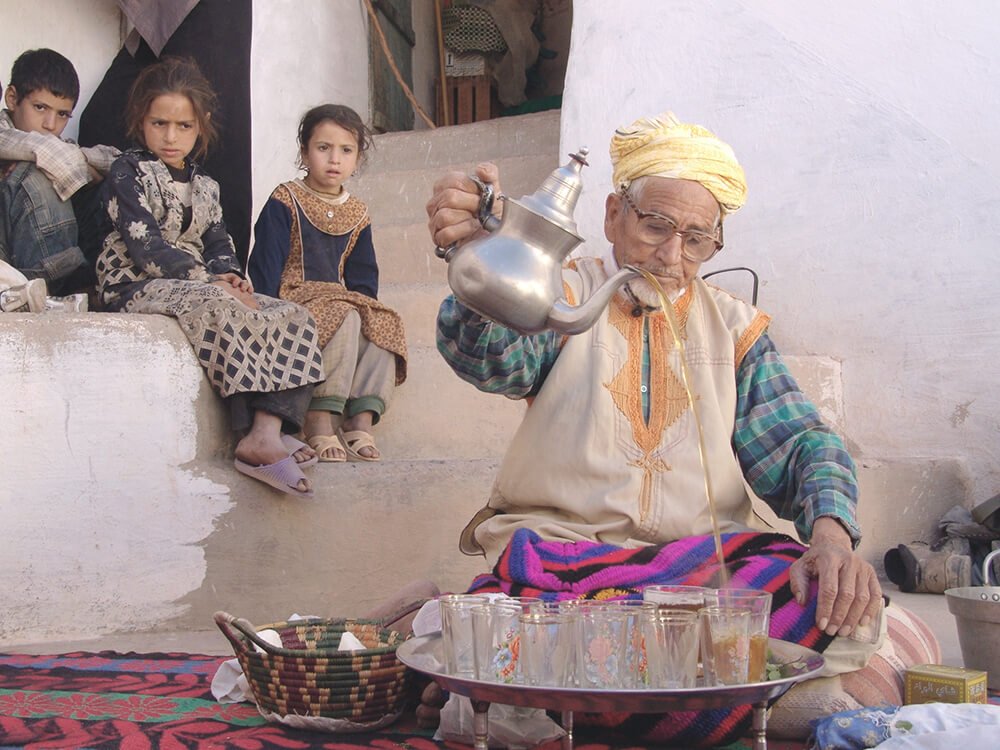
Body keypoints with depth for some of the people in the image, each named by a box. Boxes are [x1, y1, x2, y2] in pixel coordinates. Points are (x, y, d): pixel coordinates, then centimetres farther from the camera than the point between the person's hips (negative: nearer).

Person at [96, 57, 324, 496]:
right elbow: (145, 247, -14)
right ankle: (258, 434, -38)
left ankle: (267, 431, -35)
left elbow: (218, 243, 13)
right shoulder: (129, 172, -2)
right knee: (217, 307, -38)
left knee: (293, 318, -14)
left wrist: (230, 275, -11)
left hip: (199, 286, 7)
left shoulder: (204, 186, 20)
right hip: (135, 288, -7)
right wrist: (213, 282, -20)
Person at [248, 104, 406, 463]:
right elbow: (265, 266, -7)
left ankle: (361, 421, -24)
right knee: (344, 320, -34)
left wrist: (367, 311, -2)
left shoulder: (357, 214, 14)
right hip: (294, 300, -6)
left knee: (383, 325, -23)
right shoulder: (284, 202, -3)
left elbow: (363, 277, 16)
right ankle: (319, 420, -30)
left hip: (342, 302, 6)